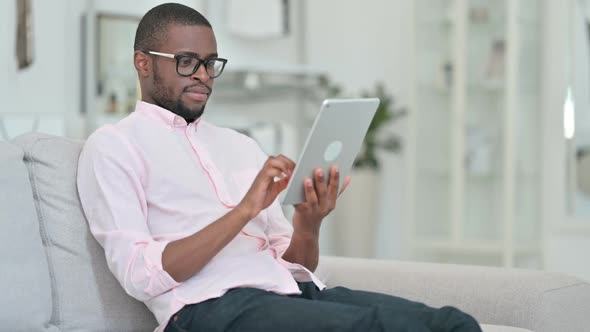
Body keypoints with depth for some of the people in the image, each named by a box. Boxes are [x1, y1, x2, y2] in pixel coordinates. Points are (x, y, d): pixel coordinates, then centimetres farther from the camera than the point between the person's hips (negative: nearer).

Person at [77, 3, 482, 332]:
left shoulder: (240, 145, 27)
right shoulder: (113, 145, 7)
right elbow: (140, 274, -8)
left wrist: (309, 222, -3)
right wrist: (244, 210, -16)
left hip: (294, 291, 7)